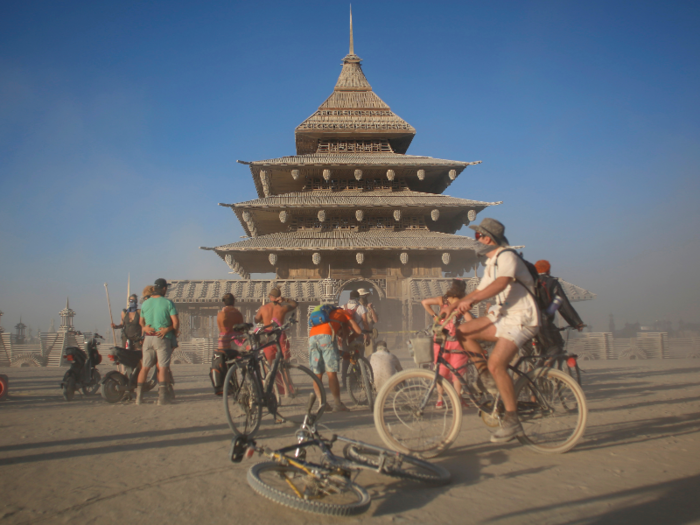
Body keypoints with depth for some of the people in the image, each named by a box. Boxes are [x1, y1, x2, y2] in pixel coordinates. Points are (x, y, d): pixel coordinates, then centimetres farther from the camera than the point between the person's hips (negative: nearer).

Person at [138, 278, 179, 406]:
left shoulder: (145, 303, 7)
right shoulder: (168, 303, -7)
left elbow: (141, 322, 18)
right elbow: (176, 322, -9)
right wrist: (174, 334, 8)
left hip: (148, 338, 5)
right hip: (163, 338, -4)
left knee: (145, 367, 10)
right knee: (163, 367, -3)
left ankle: (139, 396, 10)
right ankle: (162, 396, -5)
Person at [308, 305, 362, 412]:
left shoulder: (329, 313, 40)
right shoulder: (345, 313, 24)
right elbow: (359, 331, 20)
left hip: (312, 336, 6)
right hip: (326, 336, -6)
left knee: (317, 374, 8)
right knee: (332, 373, -3)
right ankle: (337, 404, -1)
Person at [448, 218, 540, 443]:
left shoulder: (507, 257, -12)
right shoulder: (491, 264, 18)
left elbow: (501, 283, -31)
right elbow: (479, 291, 19)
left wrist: (470, 300, -41)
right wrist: (454, 305, 6)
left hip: (521, 318, -9)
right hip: (504, 315, 9)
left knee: (496, 364, -22)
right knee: (463, 331, -4)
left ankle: (512, 421, -11)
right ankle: (487, 377, 2)